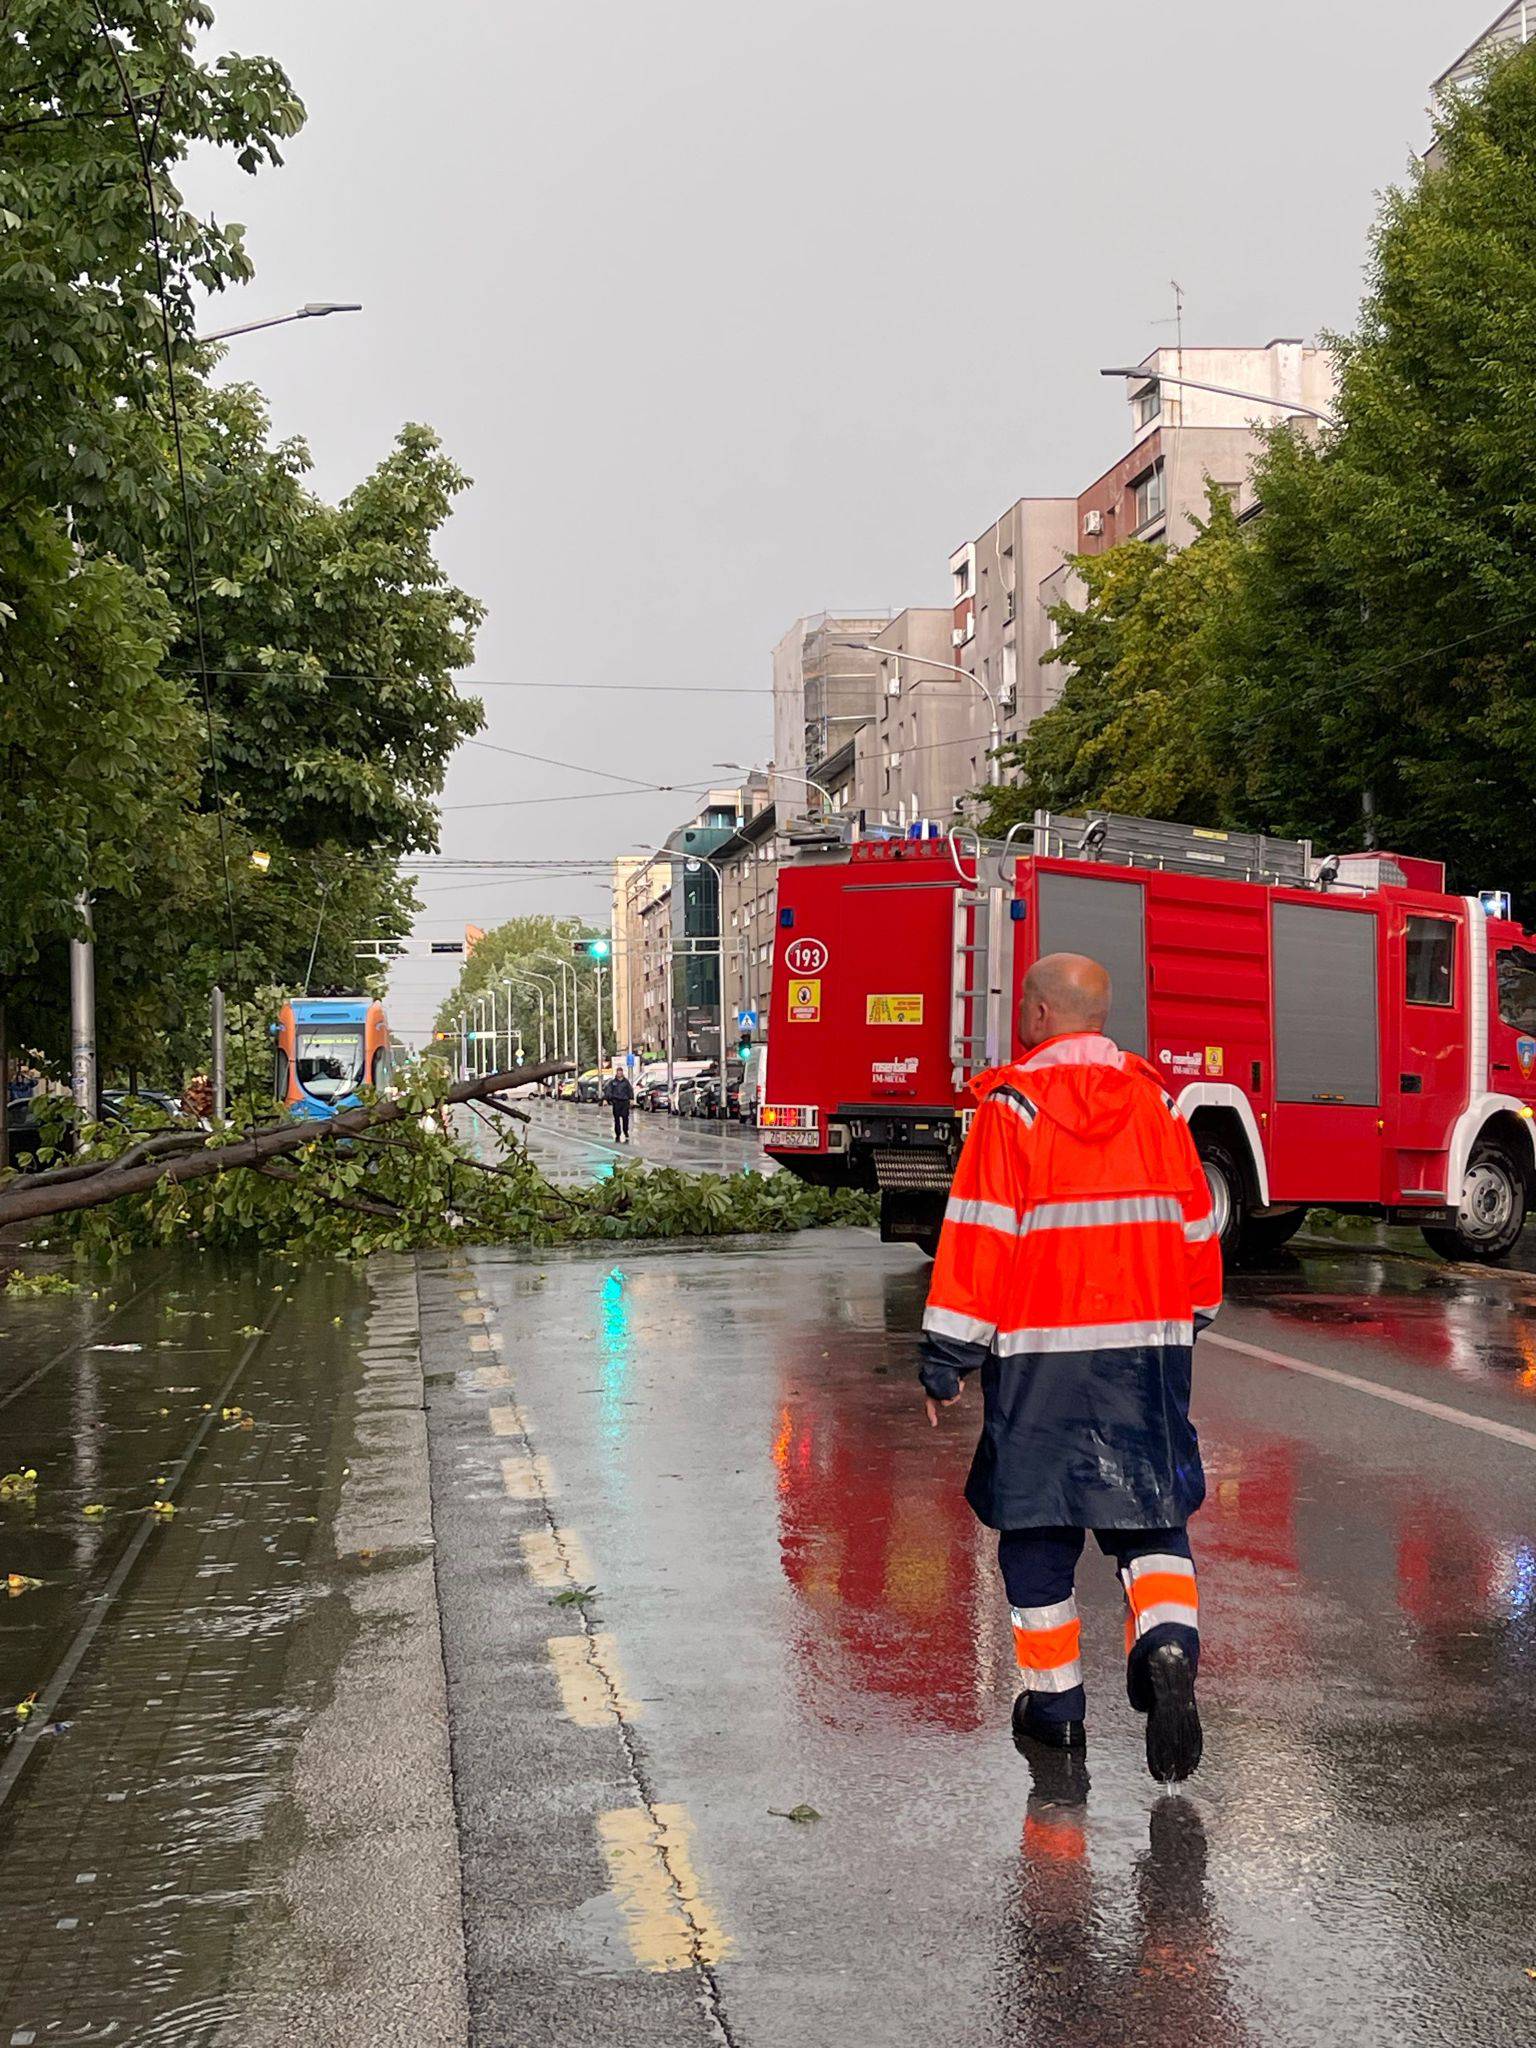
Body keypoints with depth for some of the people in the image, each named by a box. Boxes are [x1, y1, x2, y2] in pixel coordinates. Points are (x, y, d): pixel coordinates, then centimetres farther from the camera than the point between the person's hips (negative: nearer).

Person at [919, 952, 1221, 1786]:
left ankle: (1053, 1701, 16)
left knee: (1036, 1525, 9)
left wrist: (948, 1358, -6)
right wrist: (1183, 1324, 25)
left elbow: (977, 1239, -11)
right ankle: (1168, 1644, -13)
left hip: (1041, 1349, -3)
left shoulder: (1012, 1108, -8)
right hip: (1149, 1343, 4)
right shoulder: (1157, 1102, 6)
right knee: (1149, 1513, 12)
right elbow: (1196, 1226, 12)